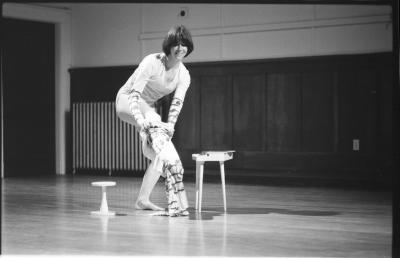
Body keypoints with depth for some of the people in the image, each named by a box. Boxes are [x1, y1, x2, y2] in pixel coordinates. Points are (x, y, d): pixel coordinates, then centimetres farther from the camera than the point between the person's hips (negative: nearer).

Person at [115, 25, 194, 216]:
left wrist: (170, 125, -40)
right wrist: (139, 118, -47)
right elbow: (134, 94, -30)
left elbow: (177, 103, -20)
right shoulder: (152, 62, -26)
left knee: (157, 154, -8)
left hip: (148, 108, 7)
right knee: (154, 124, -36)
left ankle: (143, 200, 4)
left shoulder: (184, 76, -9)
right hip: (126, 101, -7)